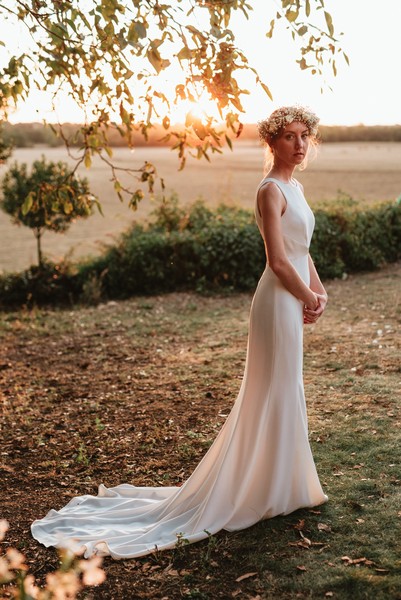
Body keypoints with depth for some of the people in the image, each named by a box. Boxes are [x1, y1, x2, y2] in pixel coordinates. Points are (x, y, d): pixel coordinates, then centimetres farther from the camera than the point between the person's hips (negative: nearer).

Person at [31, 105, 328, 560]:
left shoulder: (294, 188, 13)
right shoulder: (271, 190, -17)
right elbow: (278, 260, -22)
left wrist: (319, 292, 4)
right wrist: (308, 297, -8)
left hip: (294, 299, 10)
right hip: (279, 301, -10)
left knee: (284, 393, 18)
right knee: (275, 393, 0)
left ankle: (281, 484, 33)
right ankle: (267, 491, 14)